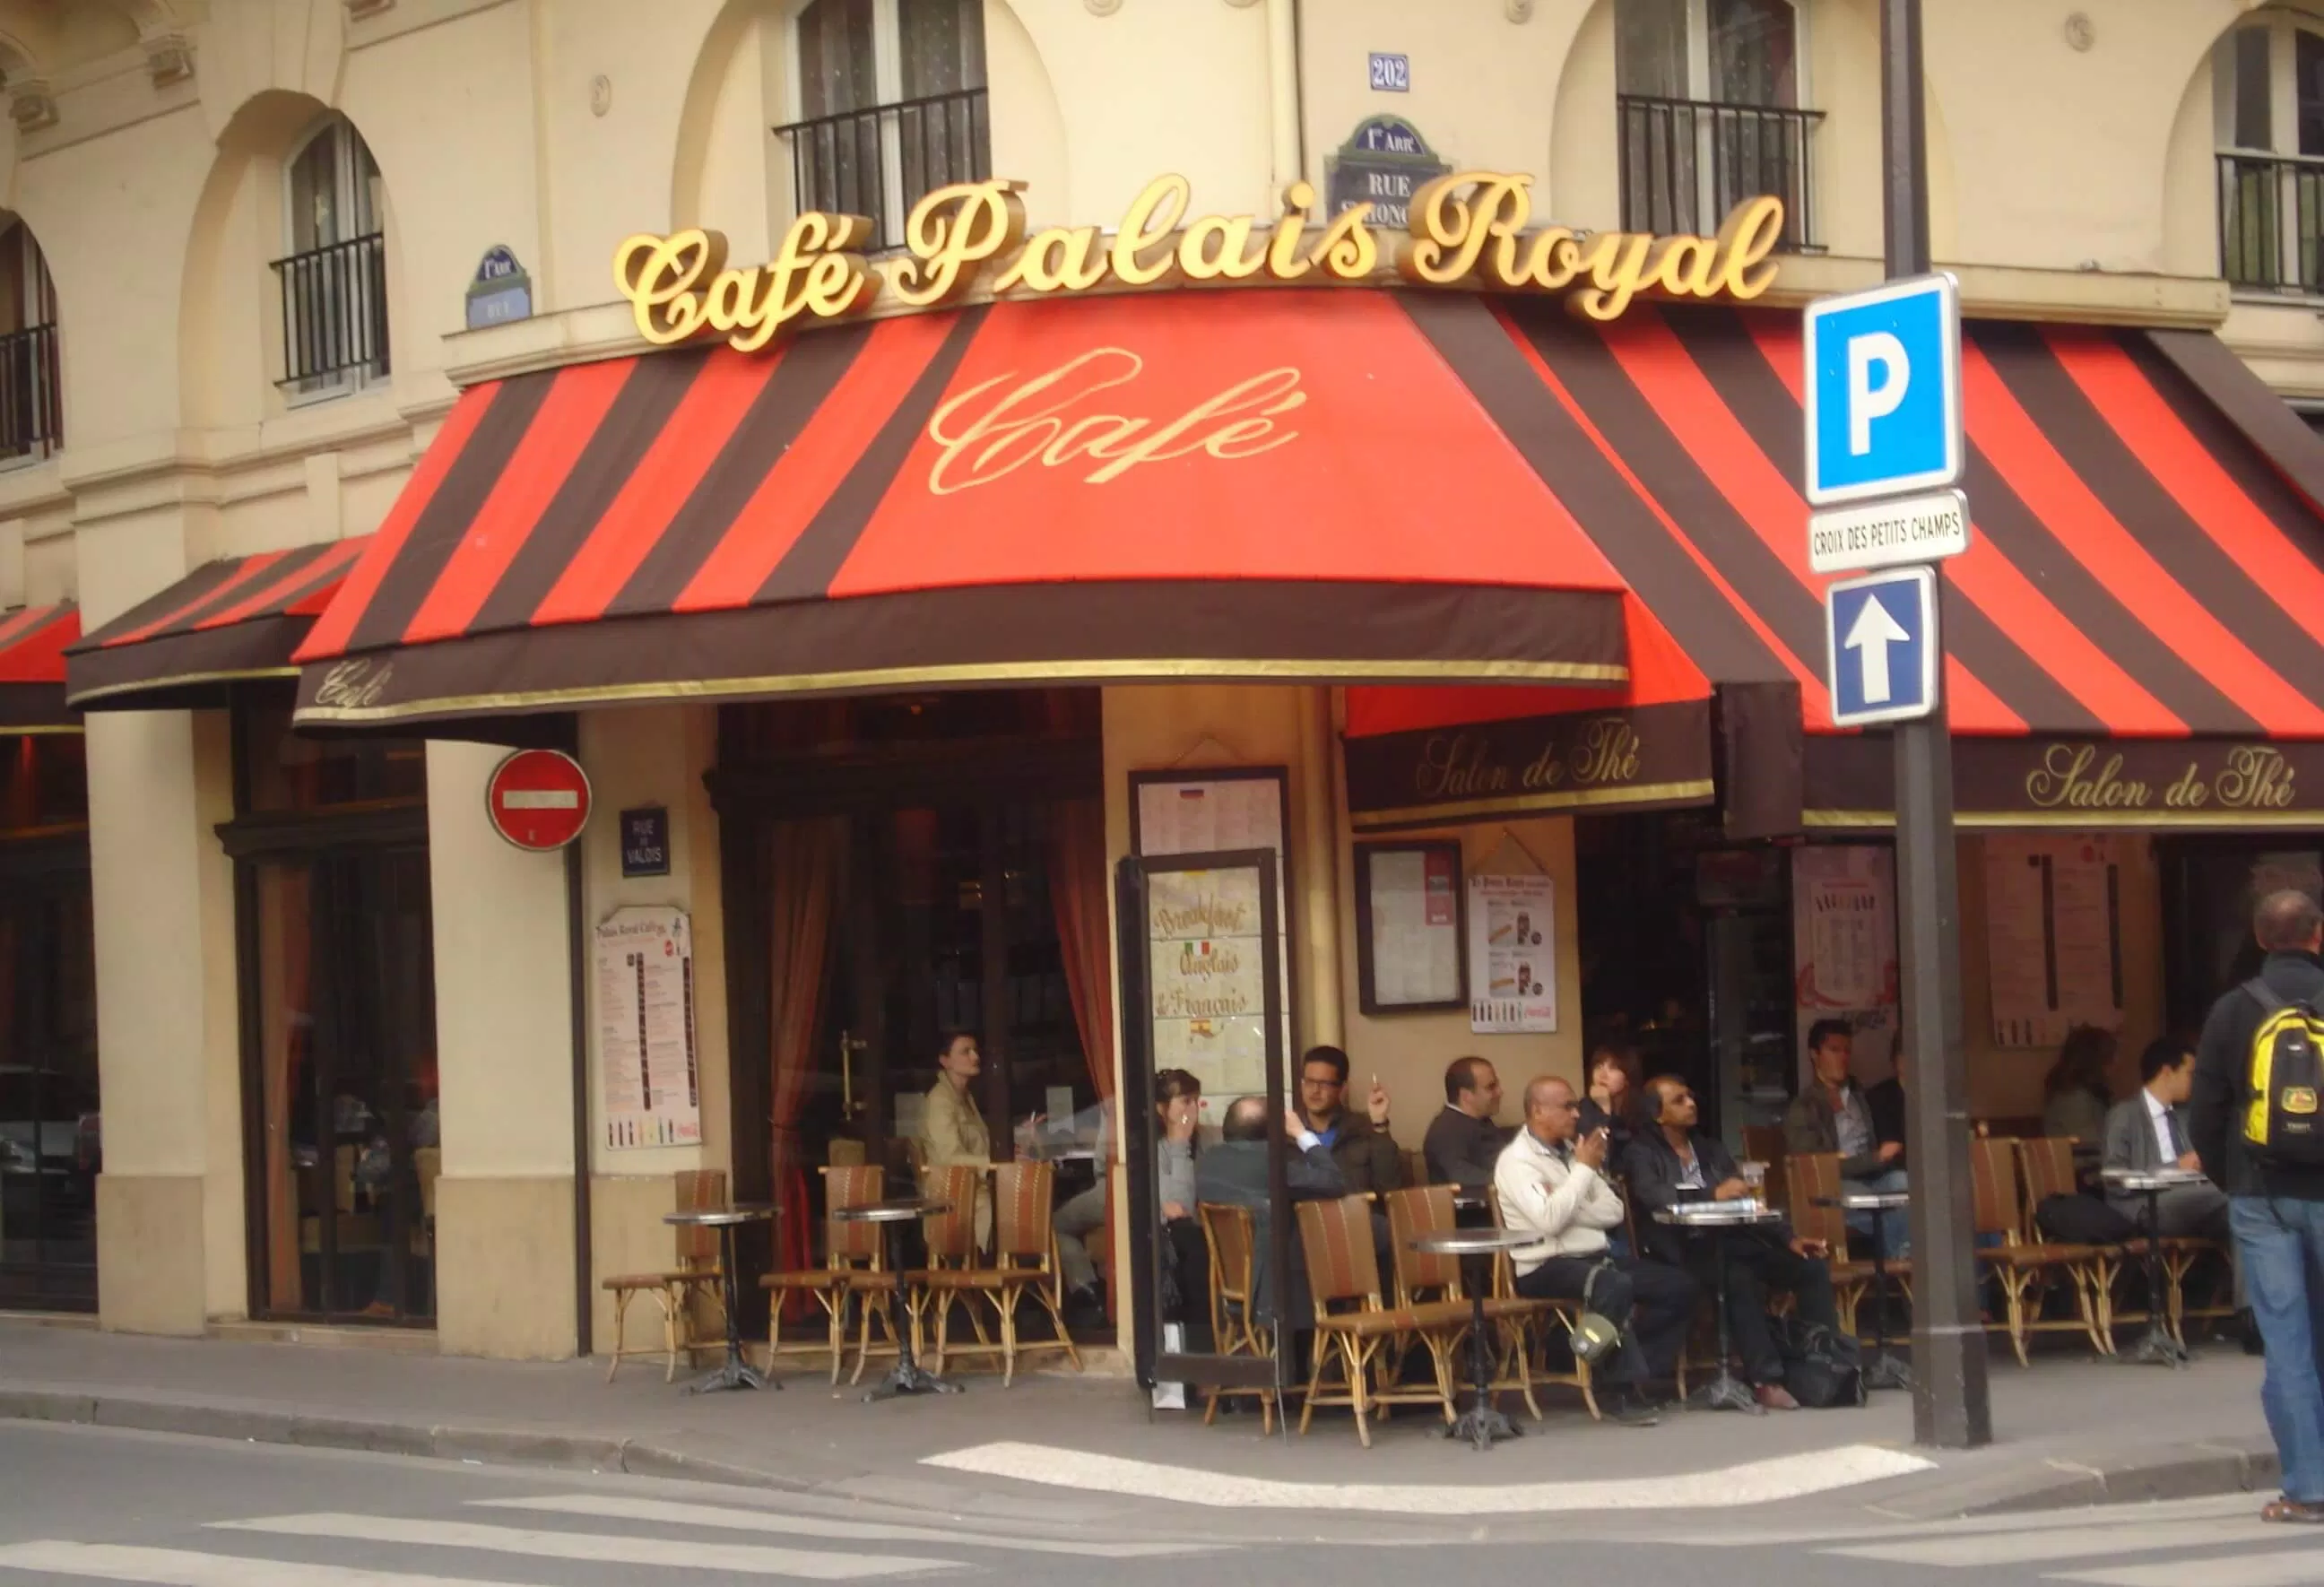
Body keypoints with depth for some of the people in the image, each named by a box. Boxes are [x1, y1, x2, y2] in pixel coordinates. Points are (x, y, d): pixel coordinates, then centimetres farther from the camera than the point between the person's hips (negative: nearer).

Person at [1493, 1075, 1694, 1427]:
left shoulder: (1572, 1150, 14)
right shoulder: (1516, 1160, -8)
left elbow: (1613, 1212, 8)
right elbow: (1548, 1221, -23)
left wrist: (1569, 1210, -10)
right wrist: (1585, 1168, -13)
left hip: (1595, 1256, 8)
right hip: (1547, 1267, -8)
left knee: (1680, 1287, -5)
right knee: (1614, 1285, -37)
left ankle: (1638, 1371, -5)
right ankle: (1629, 1390, -28)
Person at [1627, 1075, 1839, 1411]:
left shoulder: (1711, 1149, 21)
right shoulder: (1643, 1153, 2)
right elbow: (1651, 1195, -19)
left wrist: (1789, 1239, 3)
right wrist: (1713, 1194, -29)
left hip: (1730, 1242, 7)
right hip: (1684, 1251, -7)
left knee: (1811, 1266, -10)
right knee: (1740, 1279, -35)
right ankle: (1766, 1380, -34)